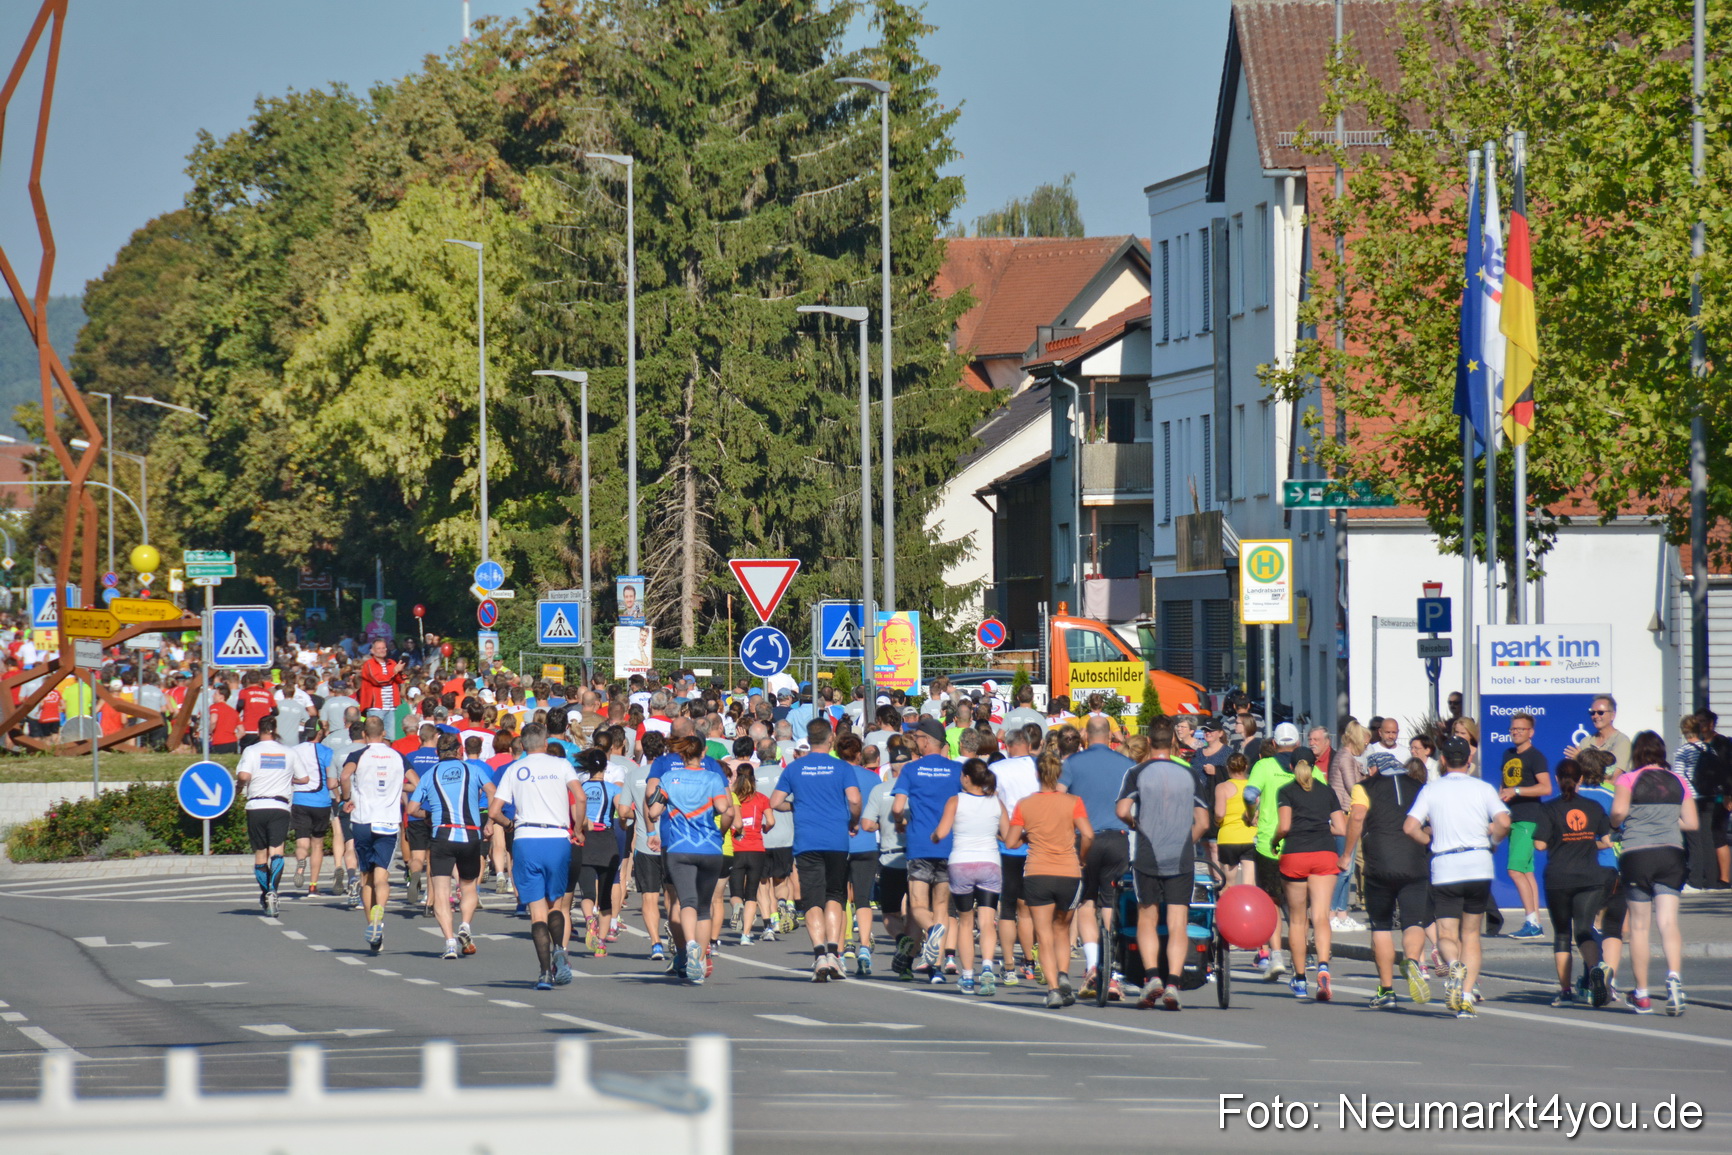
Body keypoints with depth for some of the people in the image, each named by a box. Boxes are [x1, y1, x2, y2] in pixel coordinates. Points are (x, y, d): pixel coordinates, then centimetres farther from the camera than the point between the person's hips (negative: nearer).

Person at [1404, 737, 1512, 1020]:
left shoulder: (1431, 789, 4)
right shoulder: (1483, 788, 4)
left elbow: (1410, 827, -6)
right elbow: (1503, 822, -10)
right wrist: (1493, 840, 10)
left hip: (1444, 868, -1)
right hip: (1478, 865, 1)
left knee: (1446, 935, 3)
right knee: (1470, 933, 12)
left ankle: (1454, 965, -31)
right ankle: (1466, 996, 2)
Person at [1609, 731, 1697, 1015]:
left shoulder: (1628, 780, -2)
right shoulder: (1678, 782, 8)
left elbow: (1619, 812, -17)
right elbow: (1691, 822, 7)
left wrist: (1614, 824, 5)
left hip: (1636, 854, -2)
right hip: (1671, 854, 2)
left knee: (1639, 926, 7)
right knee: (1668, 922, -4)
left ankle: (1642, 995, 10)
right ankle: (1673, 976, -30)